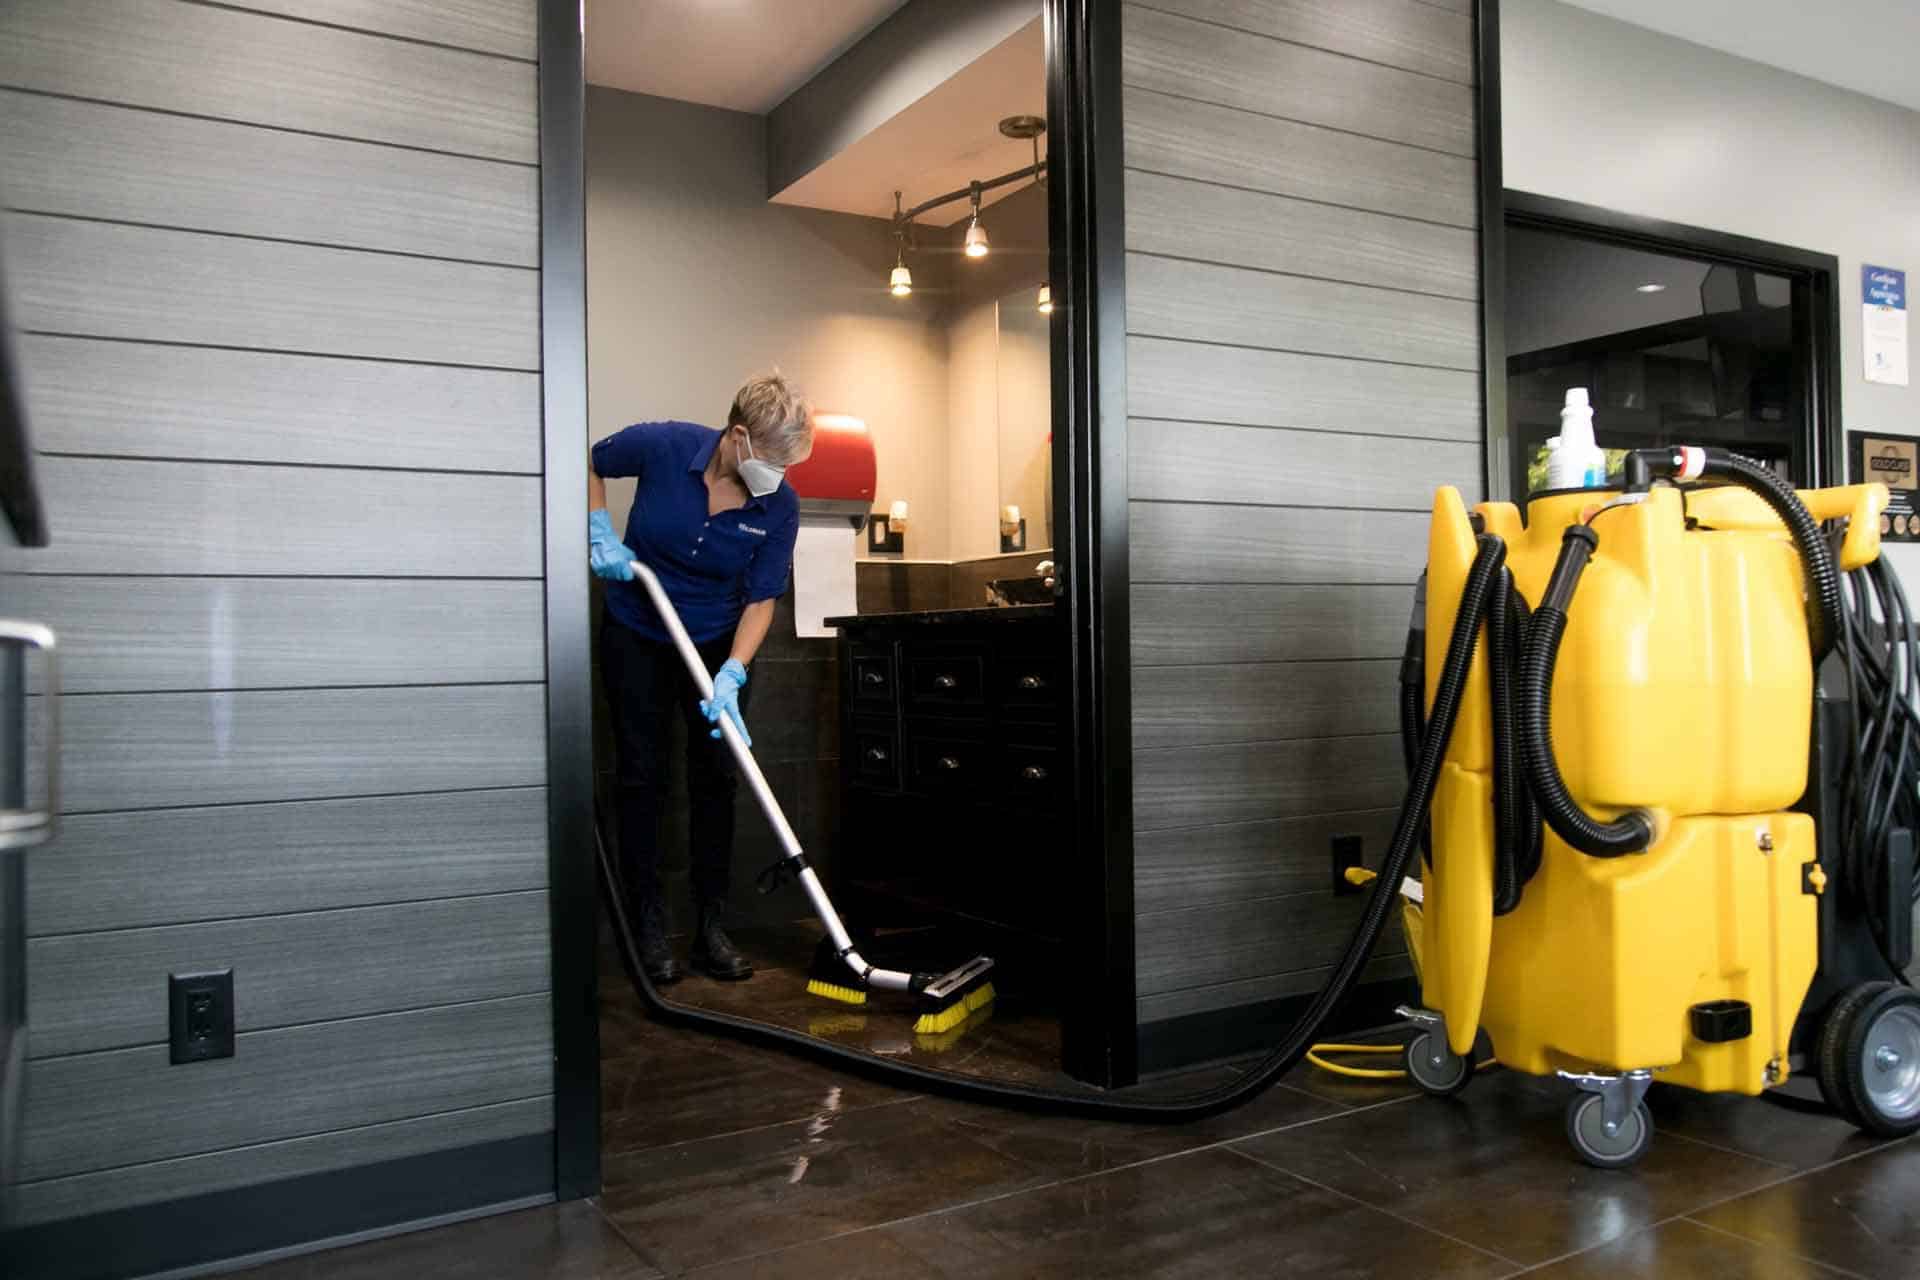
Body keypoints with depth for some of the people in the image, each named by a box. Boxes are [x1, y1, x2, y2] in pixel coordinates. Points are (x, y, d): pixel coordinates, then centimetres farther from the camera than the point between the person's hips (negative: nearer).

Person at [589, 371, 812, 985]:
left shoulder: (779, 506, -18)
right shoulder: (662, 446, -23)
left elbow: (761, 600, -14)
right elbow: (591, 464, -2)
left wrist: (731, 675, -26)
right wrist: (601, 533, -14)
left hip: (719, 643, 1)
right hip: (637, 636, -1)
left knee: (715, 778, 2)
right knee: (641, 775, 0)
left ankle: (711, 929, 10)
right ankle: (649, 927, 9)